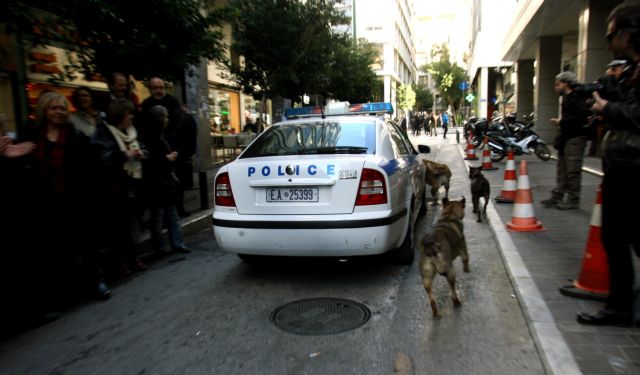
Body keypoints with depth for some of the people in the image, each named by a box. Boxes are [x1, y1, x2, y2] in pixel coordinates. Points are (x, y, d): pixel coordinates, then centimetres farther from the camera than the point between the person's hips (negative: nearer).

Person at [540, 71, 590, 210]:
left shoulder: (577, 98, -12)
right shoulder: (567, 98, 18)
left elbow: (581, 117, -24)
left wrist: (561, 122, -18)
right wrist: (559, 122, 0)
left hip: (575, 138, -10)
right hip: (566, 138, 10)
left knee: (573, 170, -4)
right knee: (562, 170, 12)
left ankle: (573, 200, 3)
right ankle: (557, 197, 18)